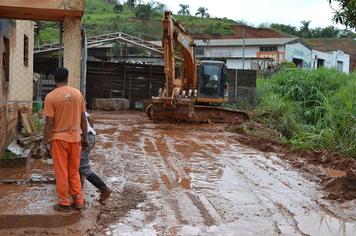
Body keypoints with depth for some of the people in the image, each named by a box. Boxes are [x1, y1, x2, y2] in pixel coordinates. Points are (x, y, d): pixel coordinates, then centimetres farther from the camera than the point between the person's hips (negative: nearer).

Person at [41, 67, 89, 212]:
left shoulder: (51, 97, -11)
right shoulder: (78, 93, 1)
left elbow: (49, 123, -13)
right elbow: (83, 119, 4)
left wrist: (44, 142, -4)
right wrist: (85, 137, 14)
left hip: (59, 138, -4)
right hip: (75, 138, 4)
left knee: (61, 172, 6)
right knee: (74, 171, 16)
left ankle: (64, 203, 14)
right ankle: (78, 200, 19)